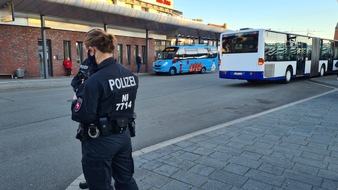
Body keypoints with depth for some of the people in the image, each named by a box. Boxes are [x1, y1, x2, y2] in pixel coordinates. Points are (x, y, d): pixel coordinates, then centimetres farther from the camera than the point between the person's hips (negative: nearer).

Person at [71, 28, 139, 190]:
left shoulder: (95, 81, -23)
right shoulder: (130, 74, 1)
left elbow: (82, 116, -22)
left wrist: (76, 100, -1)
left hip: (100, 142, -7)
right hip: (124, 136, 7)